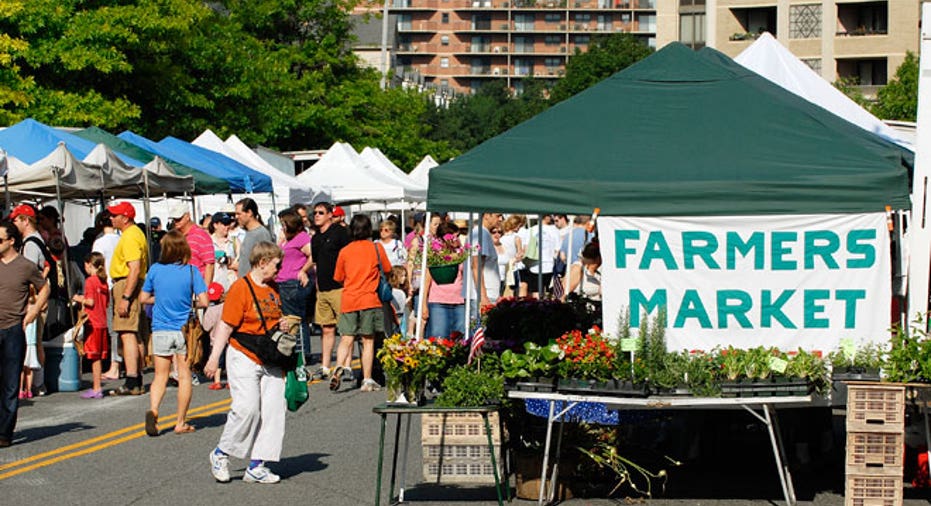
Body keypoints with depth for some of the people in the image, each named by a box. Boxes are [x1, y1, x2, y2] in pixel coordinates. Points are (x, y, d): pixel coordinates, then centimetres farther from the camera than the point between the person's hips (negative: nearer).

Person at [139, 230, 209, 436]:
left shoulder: (155, 270, -2)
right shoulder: (191, 271, -8)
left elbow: (143, 298, 6)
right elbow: (203, 302, -11)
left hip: (160, 330, 2)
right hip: (184, 330, -2)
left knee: (160, 376, 9)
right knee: (184, 375, 8)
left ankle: (153, 410, -15)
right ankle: (181, 422, 9)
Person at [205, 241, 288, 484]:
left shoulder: (273, 289, 13)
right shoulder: (241, 288, -11)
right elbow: (226, 325, -12)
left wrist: (282, 325, 5)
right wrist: (214, 357, -15)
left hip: (270, 361, 7)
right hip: (244, 357, -7)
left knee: (274, 409, 0)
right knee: (247, 407, -16)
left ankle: (256, 466, 5)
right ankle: (221, 453, 6)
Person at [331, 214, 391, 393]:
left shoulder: (345, 251, 5)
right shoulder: (376, 247, 1)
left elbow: (338, 277, 13)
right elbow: (387, 270, 11)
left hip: (348, 300, 1)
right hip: (369, 299, -1)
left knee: (346, 339, 2)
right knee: (368, 341, 3)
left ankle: (339, 367, -23)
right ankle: (367, 380, 2)